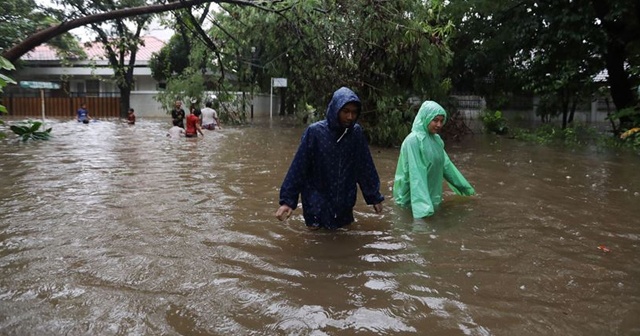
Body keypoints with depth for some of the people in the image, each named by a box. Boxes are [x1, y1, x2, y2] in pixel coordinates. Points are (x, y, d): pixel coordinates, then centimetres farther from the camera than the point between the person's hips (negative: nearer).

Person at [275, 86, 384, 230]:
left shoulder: (356, 132, -6)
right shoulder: (315, 131, -15)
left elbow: (366, 167, 2)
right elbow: (298, 167, -12)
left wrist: (374, 196, 7)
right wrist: (287, 199, -14)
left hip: (345, 203, 3)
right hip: (317, 203, -3)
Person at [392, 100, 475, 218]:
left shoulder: (436, 139, 3)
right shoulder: (413, 140, -22)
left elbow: (446, 164, 14)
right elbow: (416, 174, -27)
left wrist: (464, 186, 21)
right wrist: (422, 203, -34)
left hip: (432, 196, 8)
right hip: (414, 199, -8)